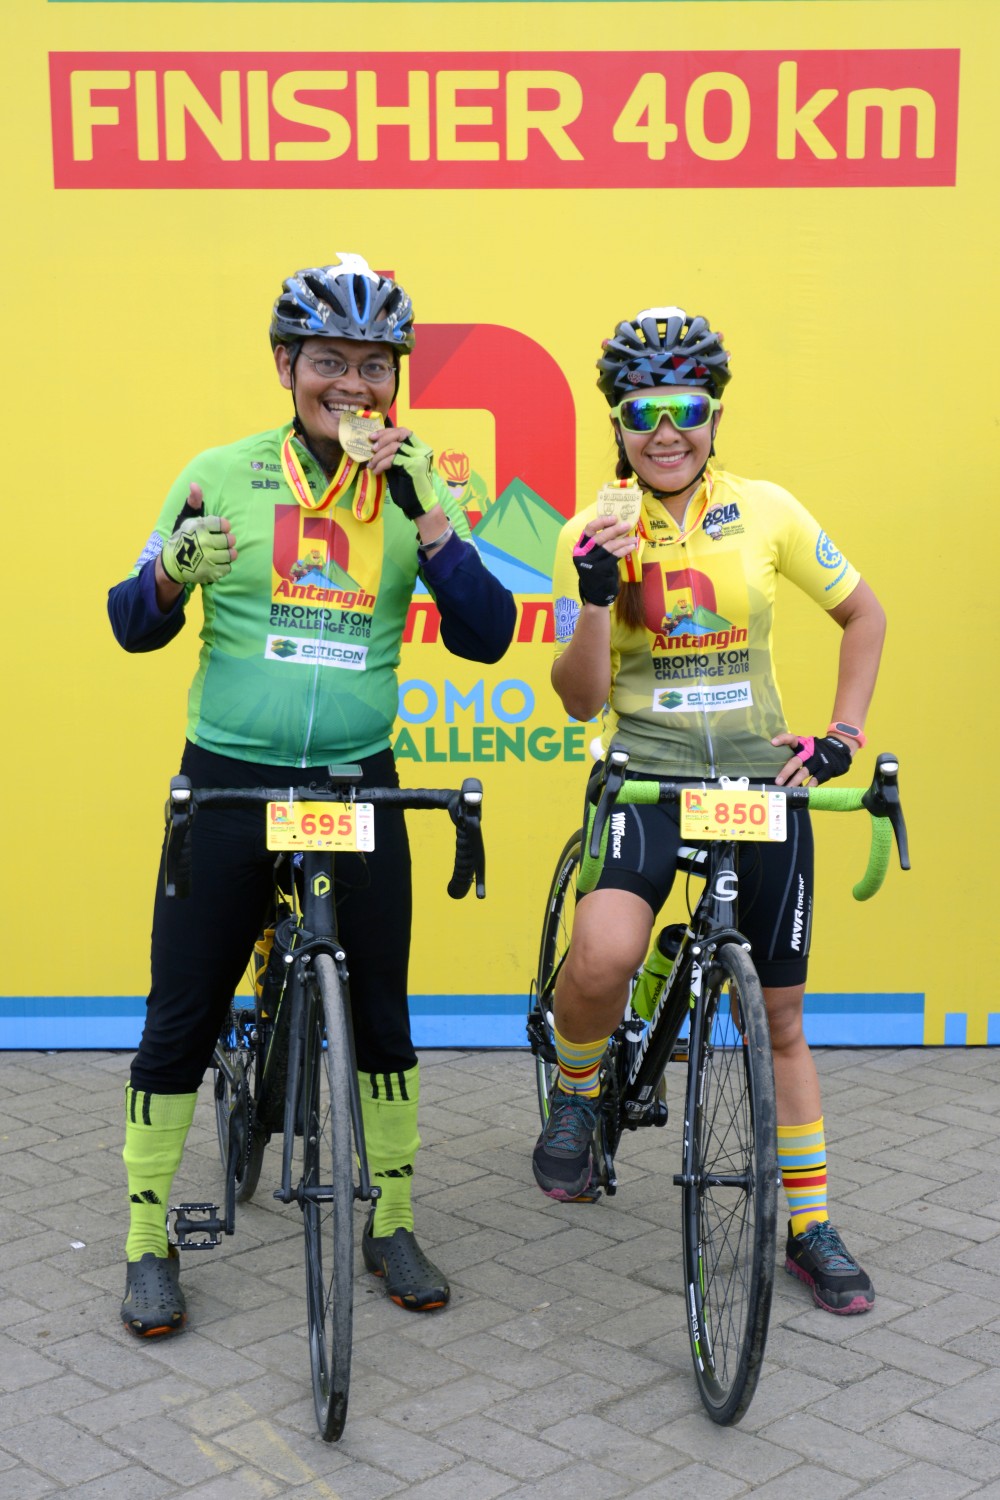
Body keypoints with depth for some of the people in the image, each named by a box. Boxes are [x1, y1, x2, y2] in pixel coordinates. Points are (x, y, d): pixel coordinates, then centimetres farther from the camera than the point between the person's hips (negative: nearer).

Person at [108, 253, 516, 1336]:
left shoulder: (415, 489, 2)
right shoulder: (221, 476, -2)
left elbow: (485, 637, -7)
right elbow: (133, 627, 2)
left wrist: (428, 516, -20)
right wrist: (172, 572, -20)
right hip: (228, 781, -1)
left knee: (381, 1014, 10)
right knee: (180, 1019, 5)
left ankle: (390, 1225, 28)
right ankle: (148, 1241, 22)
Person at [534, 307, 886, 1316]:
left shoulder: (765, 512, -1)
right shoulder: (593, 534, -3)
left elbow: (863, 615, 11)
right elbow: (580, 699, -8)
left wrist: (843, 731, 2)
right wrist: (597, 597, -23)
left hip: (762, 782, 2)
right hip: (646, 779, -1)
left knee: (781, 1018, 8)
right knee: (602, 958, -29)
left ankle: (811, 1229, 25)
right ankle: (575, 1093, 5)